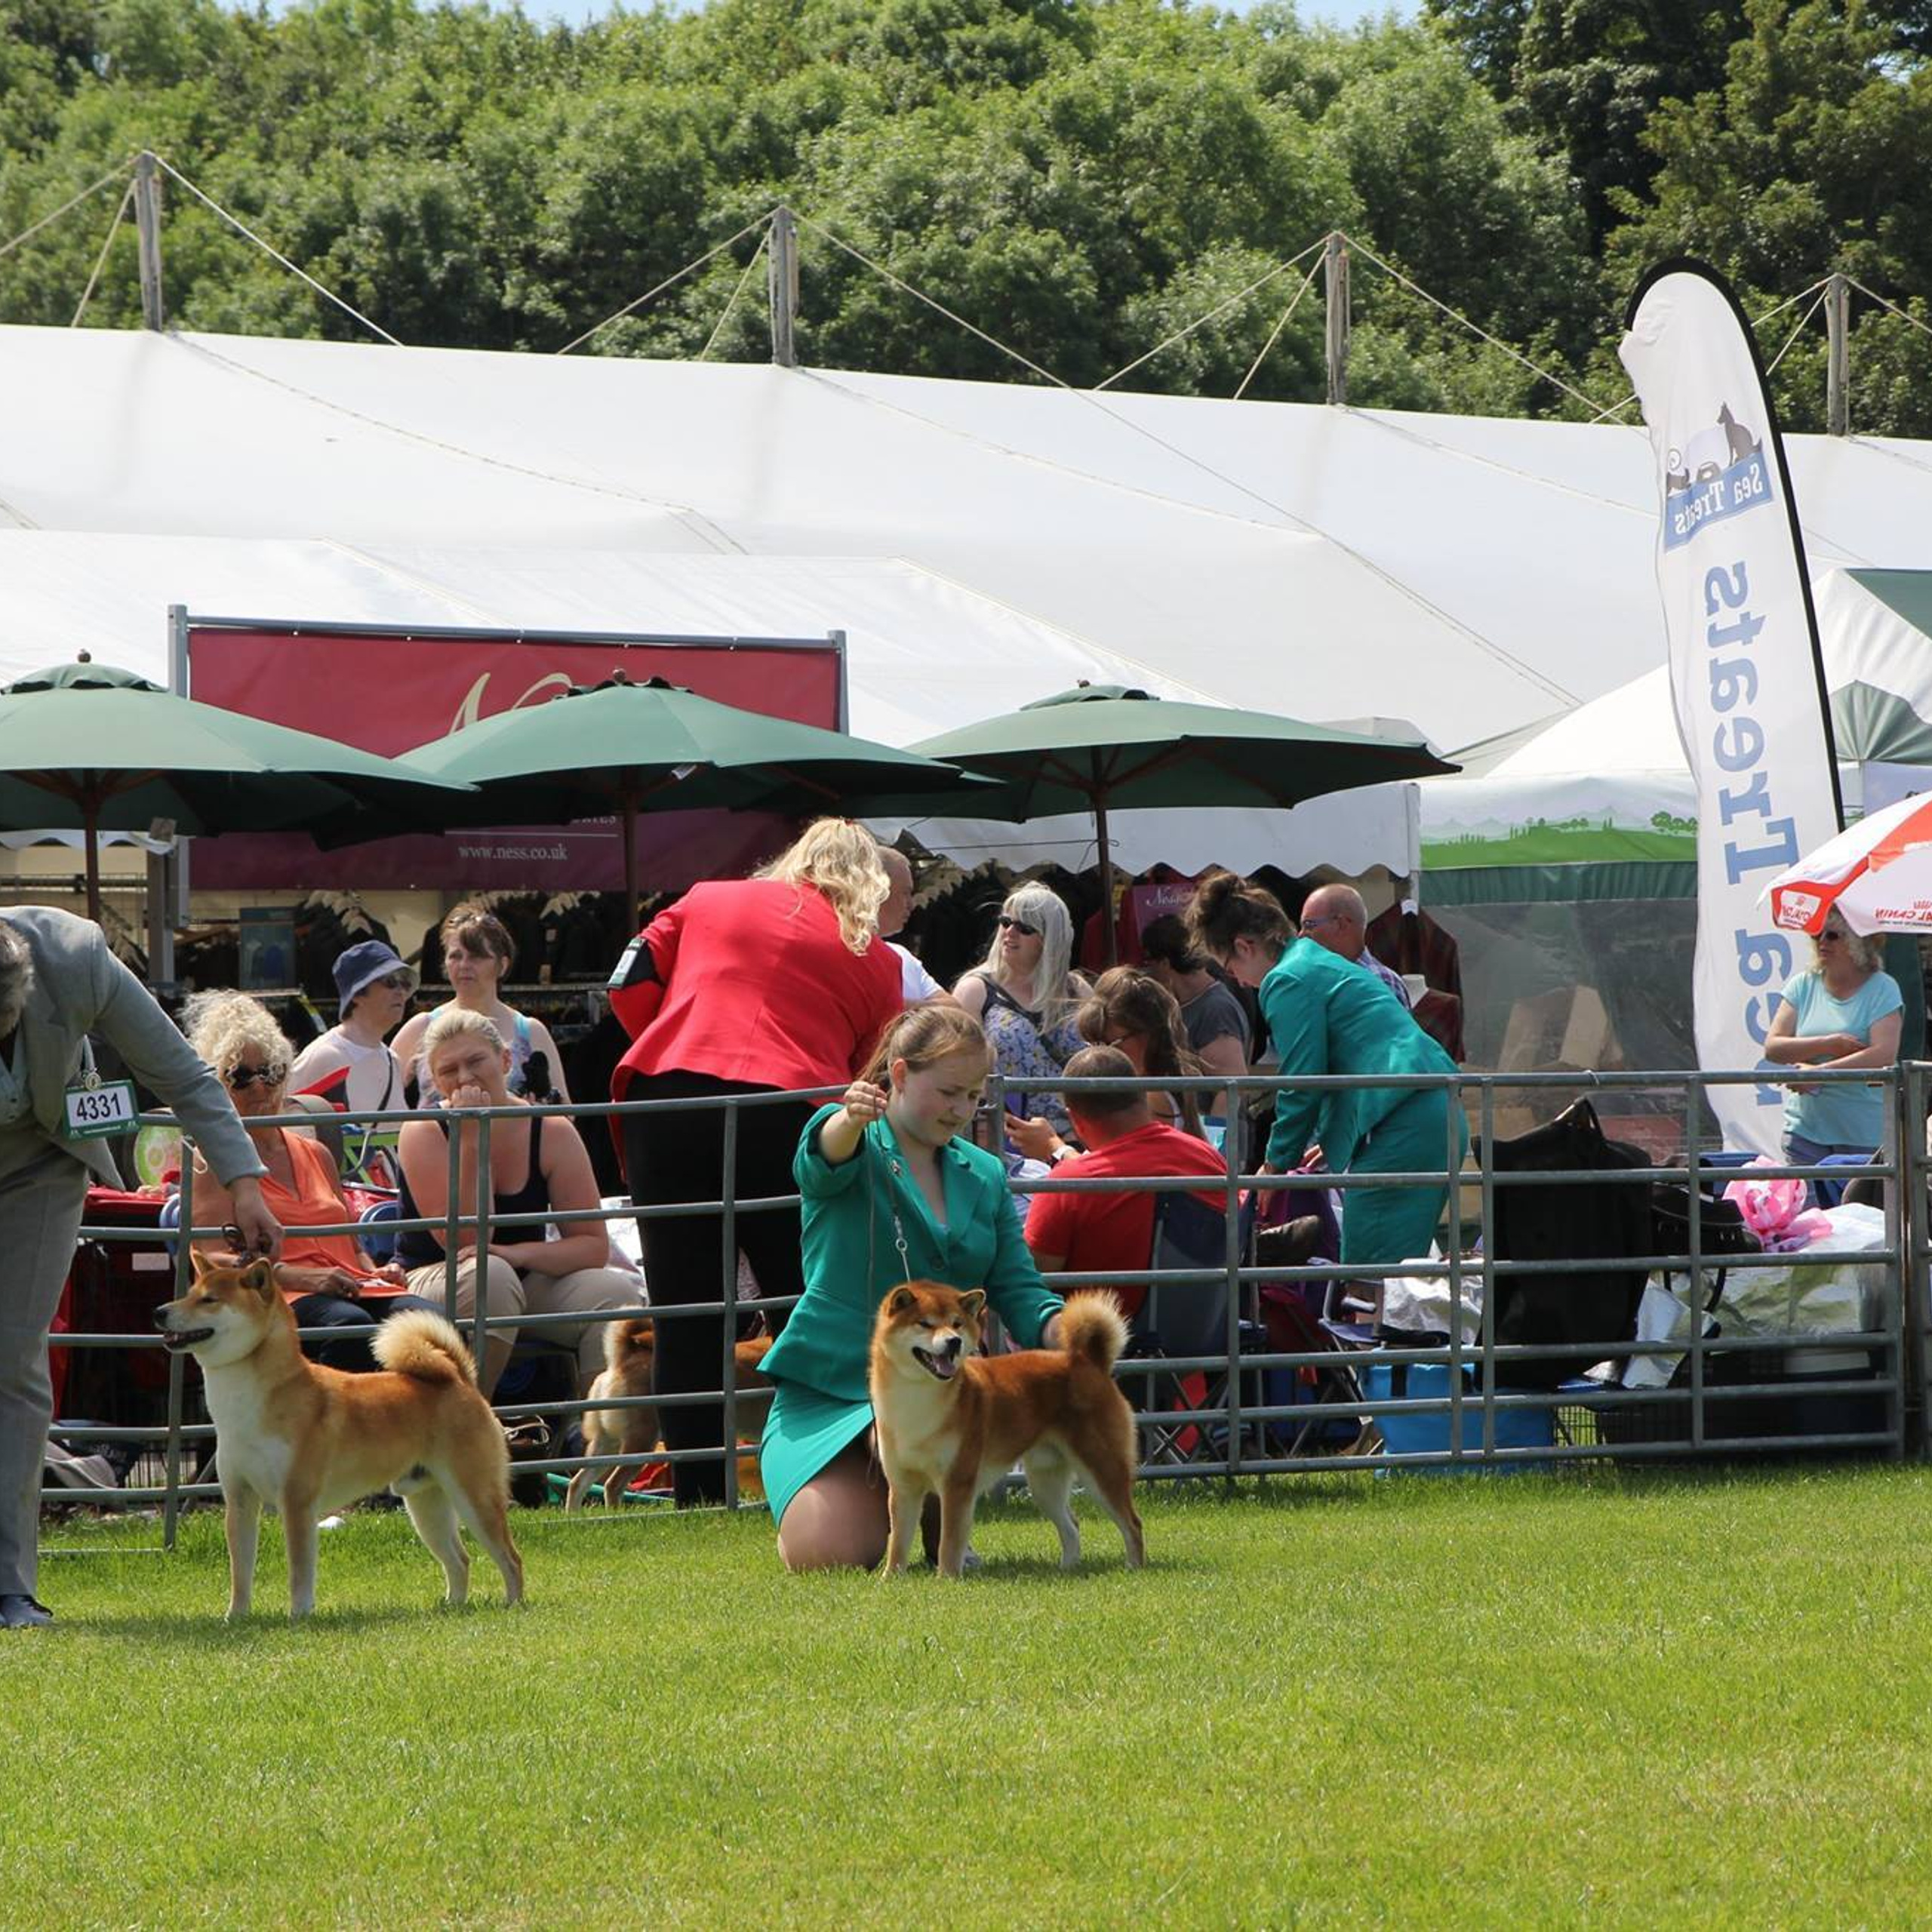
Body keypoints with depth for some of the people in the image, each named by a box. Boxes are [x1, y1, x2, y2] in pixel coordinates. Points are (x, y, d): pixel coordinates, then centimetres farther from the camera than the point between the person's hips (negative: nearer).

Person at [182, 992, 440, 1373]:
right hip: (276, 1299, -6)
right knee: (351, 1326, -40)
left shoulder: (315, 1154, 29)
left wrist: (377, 1273, 7)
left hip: (352, 1288, 6)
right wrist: (304, 1278, -17)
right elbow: (218, 1259, -3)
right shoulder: (212, 1160, 11)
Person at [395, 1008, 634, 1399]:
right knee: (490, 1275, -36)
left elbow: (594, 1246, -7)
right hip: (433, 1281, -3)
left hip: (526, 1279, 3)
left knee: (614, 1291, -23)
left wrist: (517, 1253, -24)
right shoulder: (424, 1134, -11)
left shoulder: (552, 1132, -4)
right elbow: (467, 1242, -19)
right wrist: (471, 1143, -23)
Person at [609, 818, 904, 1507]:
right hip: (787, 1112, -1)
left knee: (686, 1320, 4)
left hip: (668, 1100, 1)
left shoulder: (707, 901, 19)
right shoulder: (873, 957, 15)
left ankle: (698, 1496, 2)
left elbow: (630, 985, 14)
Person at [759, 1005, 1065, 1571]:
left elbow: (1019, 1289, 7)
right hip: (829, 1391, -2)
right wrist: (851, 1120, -53)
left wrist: (1065, 1333, -16)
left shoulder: (985, 1175, 12)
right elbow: (823, 1158, -28)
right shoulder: (855, 1144, -2)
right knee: (833, 1554, -24)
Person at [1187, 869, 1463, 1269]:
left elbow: (1301, 1085, -6)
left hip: (1398, 1128, -10)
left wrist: (1277, 1164, 6)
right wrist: (1327, 1143, 39)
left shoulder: (1288, 982, -5)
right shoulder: (1325, 963, 25)